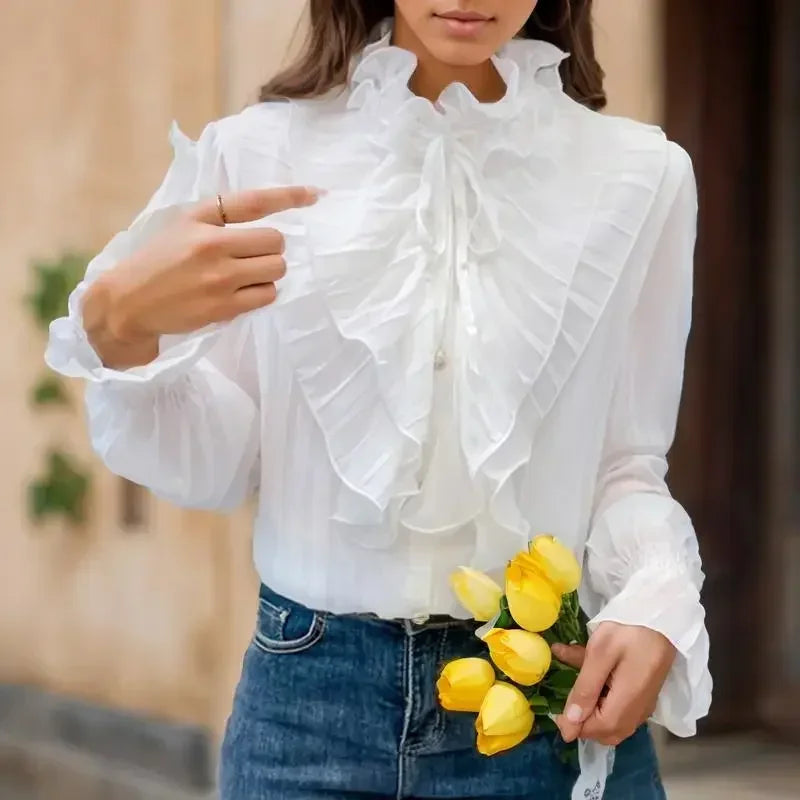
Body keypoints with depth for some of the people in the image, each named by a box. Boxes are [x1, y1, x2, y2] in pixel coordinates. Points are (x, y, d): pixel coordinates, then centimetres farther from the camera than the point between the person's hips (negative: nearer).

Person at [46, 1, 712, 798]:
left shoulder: (638, 177, -1)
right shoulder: (256, 152, -2)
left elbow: (627, 461, 3)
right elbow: (214, 465, 0)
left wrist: (657, 604, -16)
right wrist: (118, 330, -18)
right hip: (311, 692, 0)